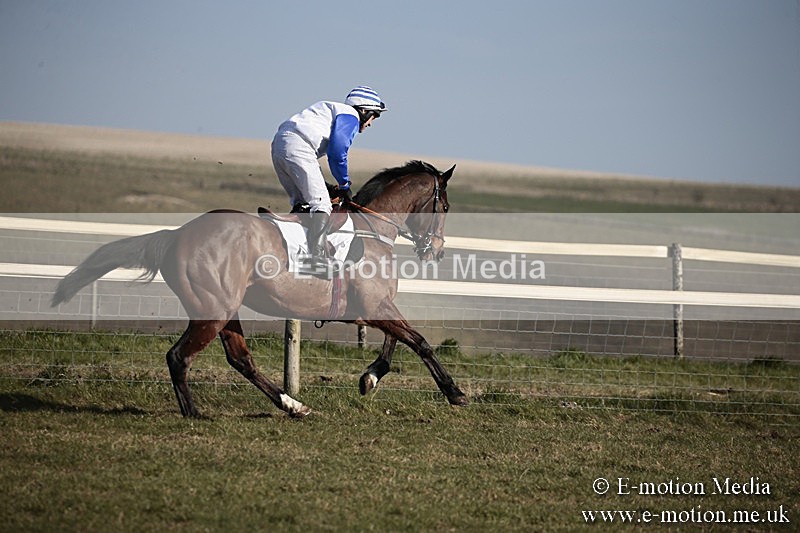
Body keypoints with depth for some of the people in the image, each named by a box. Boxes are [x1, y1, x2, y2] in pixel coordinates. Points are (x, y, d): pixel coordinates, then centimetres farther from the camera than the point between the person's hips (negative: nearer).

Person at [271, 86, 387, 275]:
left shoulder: (331, 109, 32)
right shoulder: (350, 116, 3)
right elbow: (337, 151, -11)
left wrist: (321, 185, 28)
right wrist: (344, 184, -1)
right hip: (298, 147, -10)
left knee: (301, 203, 16)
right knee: (321, 203, -10)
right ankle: (317, 257, -18)